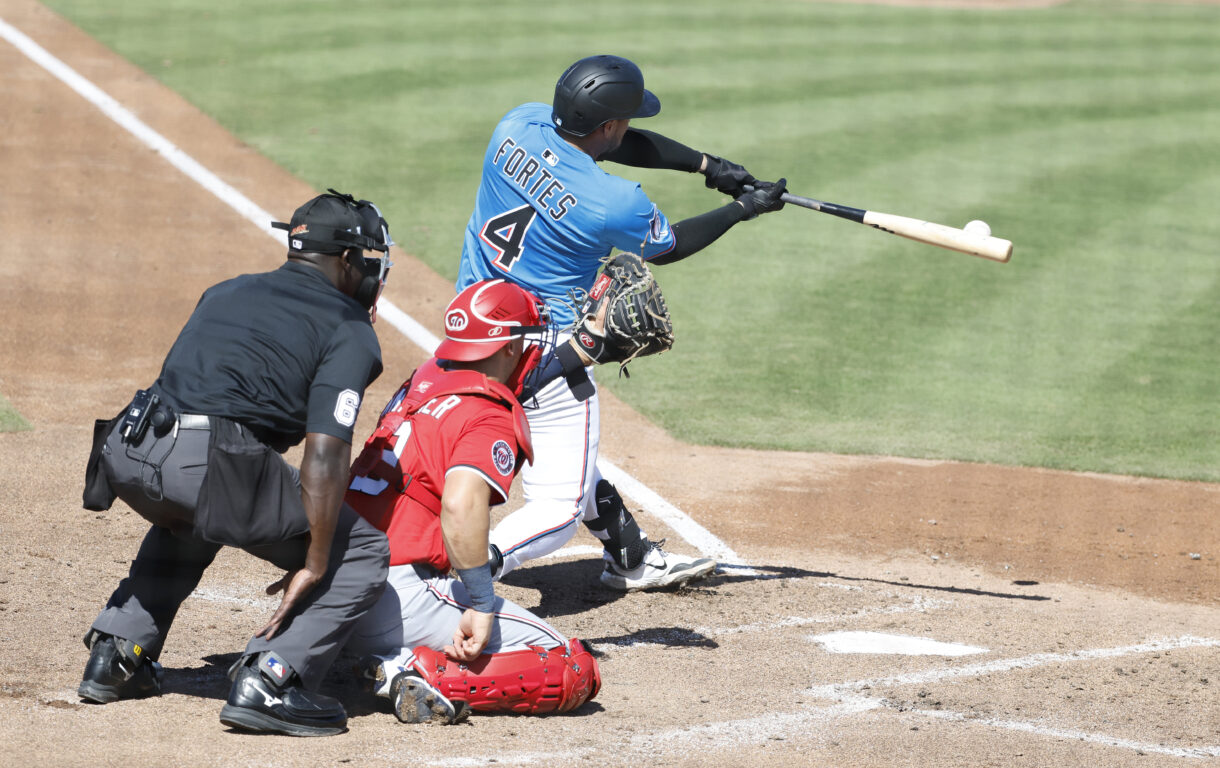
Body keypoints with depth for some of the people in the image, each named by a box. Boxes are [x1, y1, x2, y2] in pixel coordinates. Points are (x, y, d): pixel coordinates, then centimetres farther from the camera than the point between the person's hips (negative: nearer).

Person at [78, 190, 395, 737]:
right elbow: (324, 451, -6)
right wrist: (313, 566, -6)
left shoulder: (224, 293, 29)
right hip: (210, 465, -7)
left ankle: (114, 655, 29)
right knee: (362, 552, 7)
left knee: (187, 522, 41)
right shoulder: (350, 332, 7)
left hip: (125, 453, 7)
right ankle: (267, 682, -9)